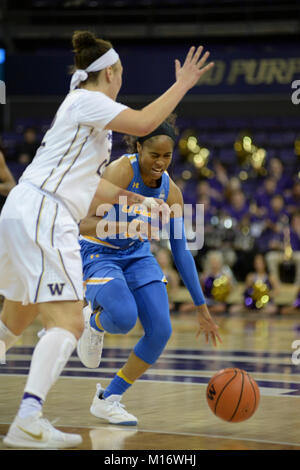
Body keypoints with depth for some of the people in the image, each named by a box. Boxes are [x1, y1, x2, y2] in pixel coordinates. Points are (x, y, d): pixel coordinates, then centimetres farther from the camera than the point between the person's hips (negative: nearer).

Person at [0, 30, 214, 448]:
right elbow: (143, 123, -18)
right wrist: (182, 85, -6)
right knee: (68, 323, -18)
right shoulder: (86, 100, -4)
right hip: (42, 214, -10)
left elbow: (88, 183, 31)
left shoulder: (85, 108, 24)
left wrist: (137, 199, 33)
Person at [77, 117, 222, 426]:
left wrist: (202, 309, -2)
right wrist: (127, 226, -49)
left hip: (136, 254, 6)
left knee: (161, 331, -11)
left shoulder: (170, 191, -7)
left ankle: (107, 400, 6)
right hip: (97, 254, -6)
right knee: (125, 317, -33)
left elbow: (181, 251, -1)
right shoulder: (120, 171, -24)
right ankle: (93, 321, 7)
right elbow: (86, 224, -30)